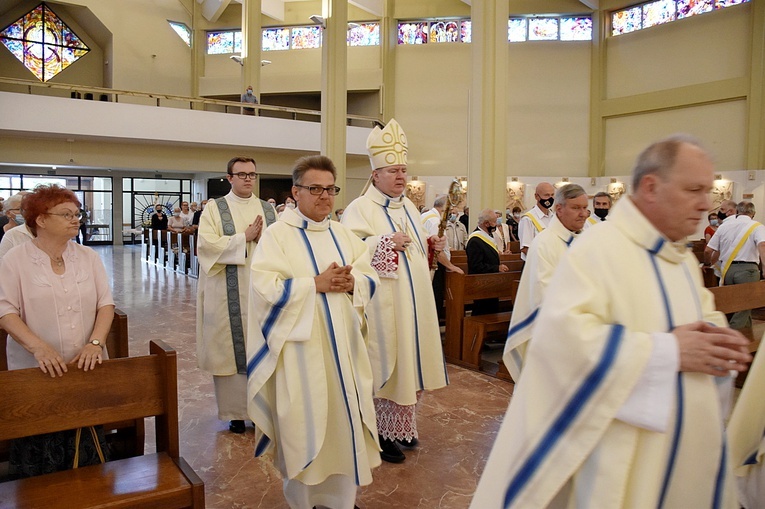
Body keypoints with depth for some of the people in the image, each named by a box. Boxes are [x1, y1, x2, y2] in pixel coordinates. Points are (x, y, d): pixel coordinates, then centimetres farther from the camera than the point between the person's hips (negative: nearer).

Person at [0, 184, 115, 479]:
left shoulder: (88, 257, 7)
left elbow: (105, 303, 2)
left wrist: (95, 343, -13)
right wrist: (39, 347, -23)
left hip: (86, 369, 3)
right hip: (37, 372, -2)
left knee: (86, 453, 8)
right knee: (39, 458, 5)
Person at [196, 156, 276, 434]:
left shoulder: (268, 209, 12)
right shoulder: (214, 208, 2)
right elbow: (207, 245, -11)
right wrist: (245, 237, -12)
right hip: (229, 293, -3)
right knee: (231, 347, 2)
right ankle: (235, 411, 14)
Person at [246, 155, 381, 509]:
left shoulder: (343, 234, 11)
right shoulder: (276, 235, -6)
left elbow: (371, 277, 9)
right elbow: (265, 288, -17)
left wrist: (352, 282, -13)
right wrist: (316, 284, -19)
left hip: (342, 344, 5)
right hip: (301, 347, -5)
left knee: (344, 420, 11)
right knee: (303, 425, 6)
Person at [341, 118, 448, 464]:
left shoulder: (408, 206, 15)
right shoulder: (360, 208, -9)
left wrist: (433, 245, 3)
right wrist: (385, 242, -27)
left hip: (413, 301, 8)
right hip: (383, 302, -8)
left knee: (407, 358, 14)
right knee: (383, 361, 0)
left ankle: (402, 425, 30)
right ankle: (381, 433, 15)